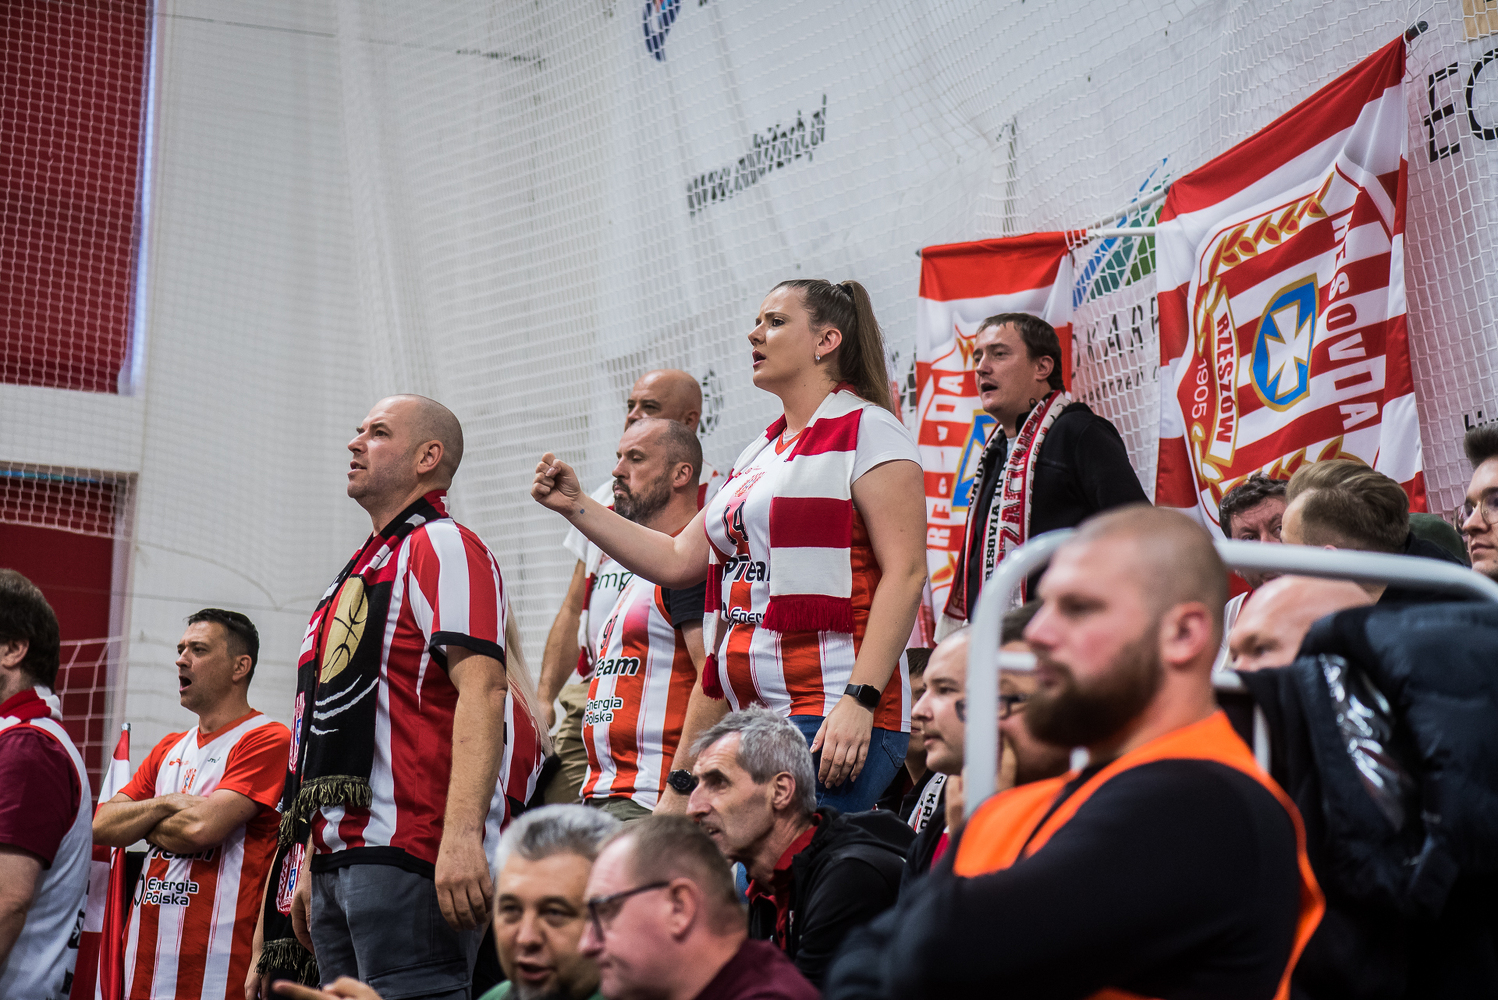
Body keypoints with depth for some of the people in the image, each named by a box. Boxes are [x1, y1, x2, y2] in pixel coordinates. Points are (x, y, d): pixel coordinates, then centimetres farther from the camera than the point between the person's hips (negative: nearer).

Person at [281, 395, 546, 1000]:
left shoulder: (443, 547, -4)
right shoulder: (362, 570, 25)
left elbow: (482, 691, -18)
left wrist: (462, 835, -29)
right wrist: (311, 868, 25)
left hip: (406, 854, -9)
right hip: (340, 858, 9)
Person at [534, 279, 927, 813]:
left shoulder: (867, 430, -2)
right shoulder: (758, 455, 22)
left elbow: (906, 572, -12)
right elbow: (677, 560, 24)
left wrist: (860, 699, -20)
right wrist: (575, 505, 16)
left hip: (833, 717, -8)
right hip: (754, 718, 8)